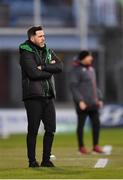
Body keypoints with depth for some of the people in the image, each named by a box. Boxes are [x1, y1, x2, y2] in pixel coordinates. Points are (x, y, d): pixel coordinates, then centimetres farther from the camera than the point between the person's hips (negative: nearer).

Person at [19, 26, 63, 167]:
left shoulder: (48, 52, 15)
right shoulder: (26, 53, -6)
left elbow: (60, 66, -1)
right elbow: (34, 73, -19)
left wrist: (43, 67, -13)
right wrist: (50, 69, -4)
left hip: (48, 96, 6)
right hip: (33, 97, -6)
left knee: (51, 129, 4)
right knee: (33, 130, -3)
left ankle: (46, 160, 13)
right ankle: (32, 161, 3)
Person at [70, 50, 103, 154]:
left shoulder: (91, 69, 16)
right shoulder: (76, 70, -8)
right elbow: (73, 86, -13)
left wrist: (99, 98, 16)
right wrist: (80, 101, -19)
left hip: (93, 103, 7)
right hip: (83, 103, -7)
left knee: (96, 123, 4)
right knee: (81, 124, 1)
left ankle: (96, 146, 13)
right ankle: (81, 147, 10)